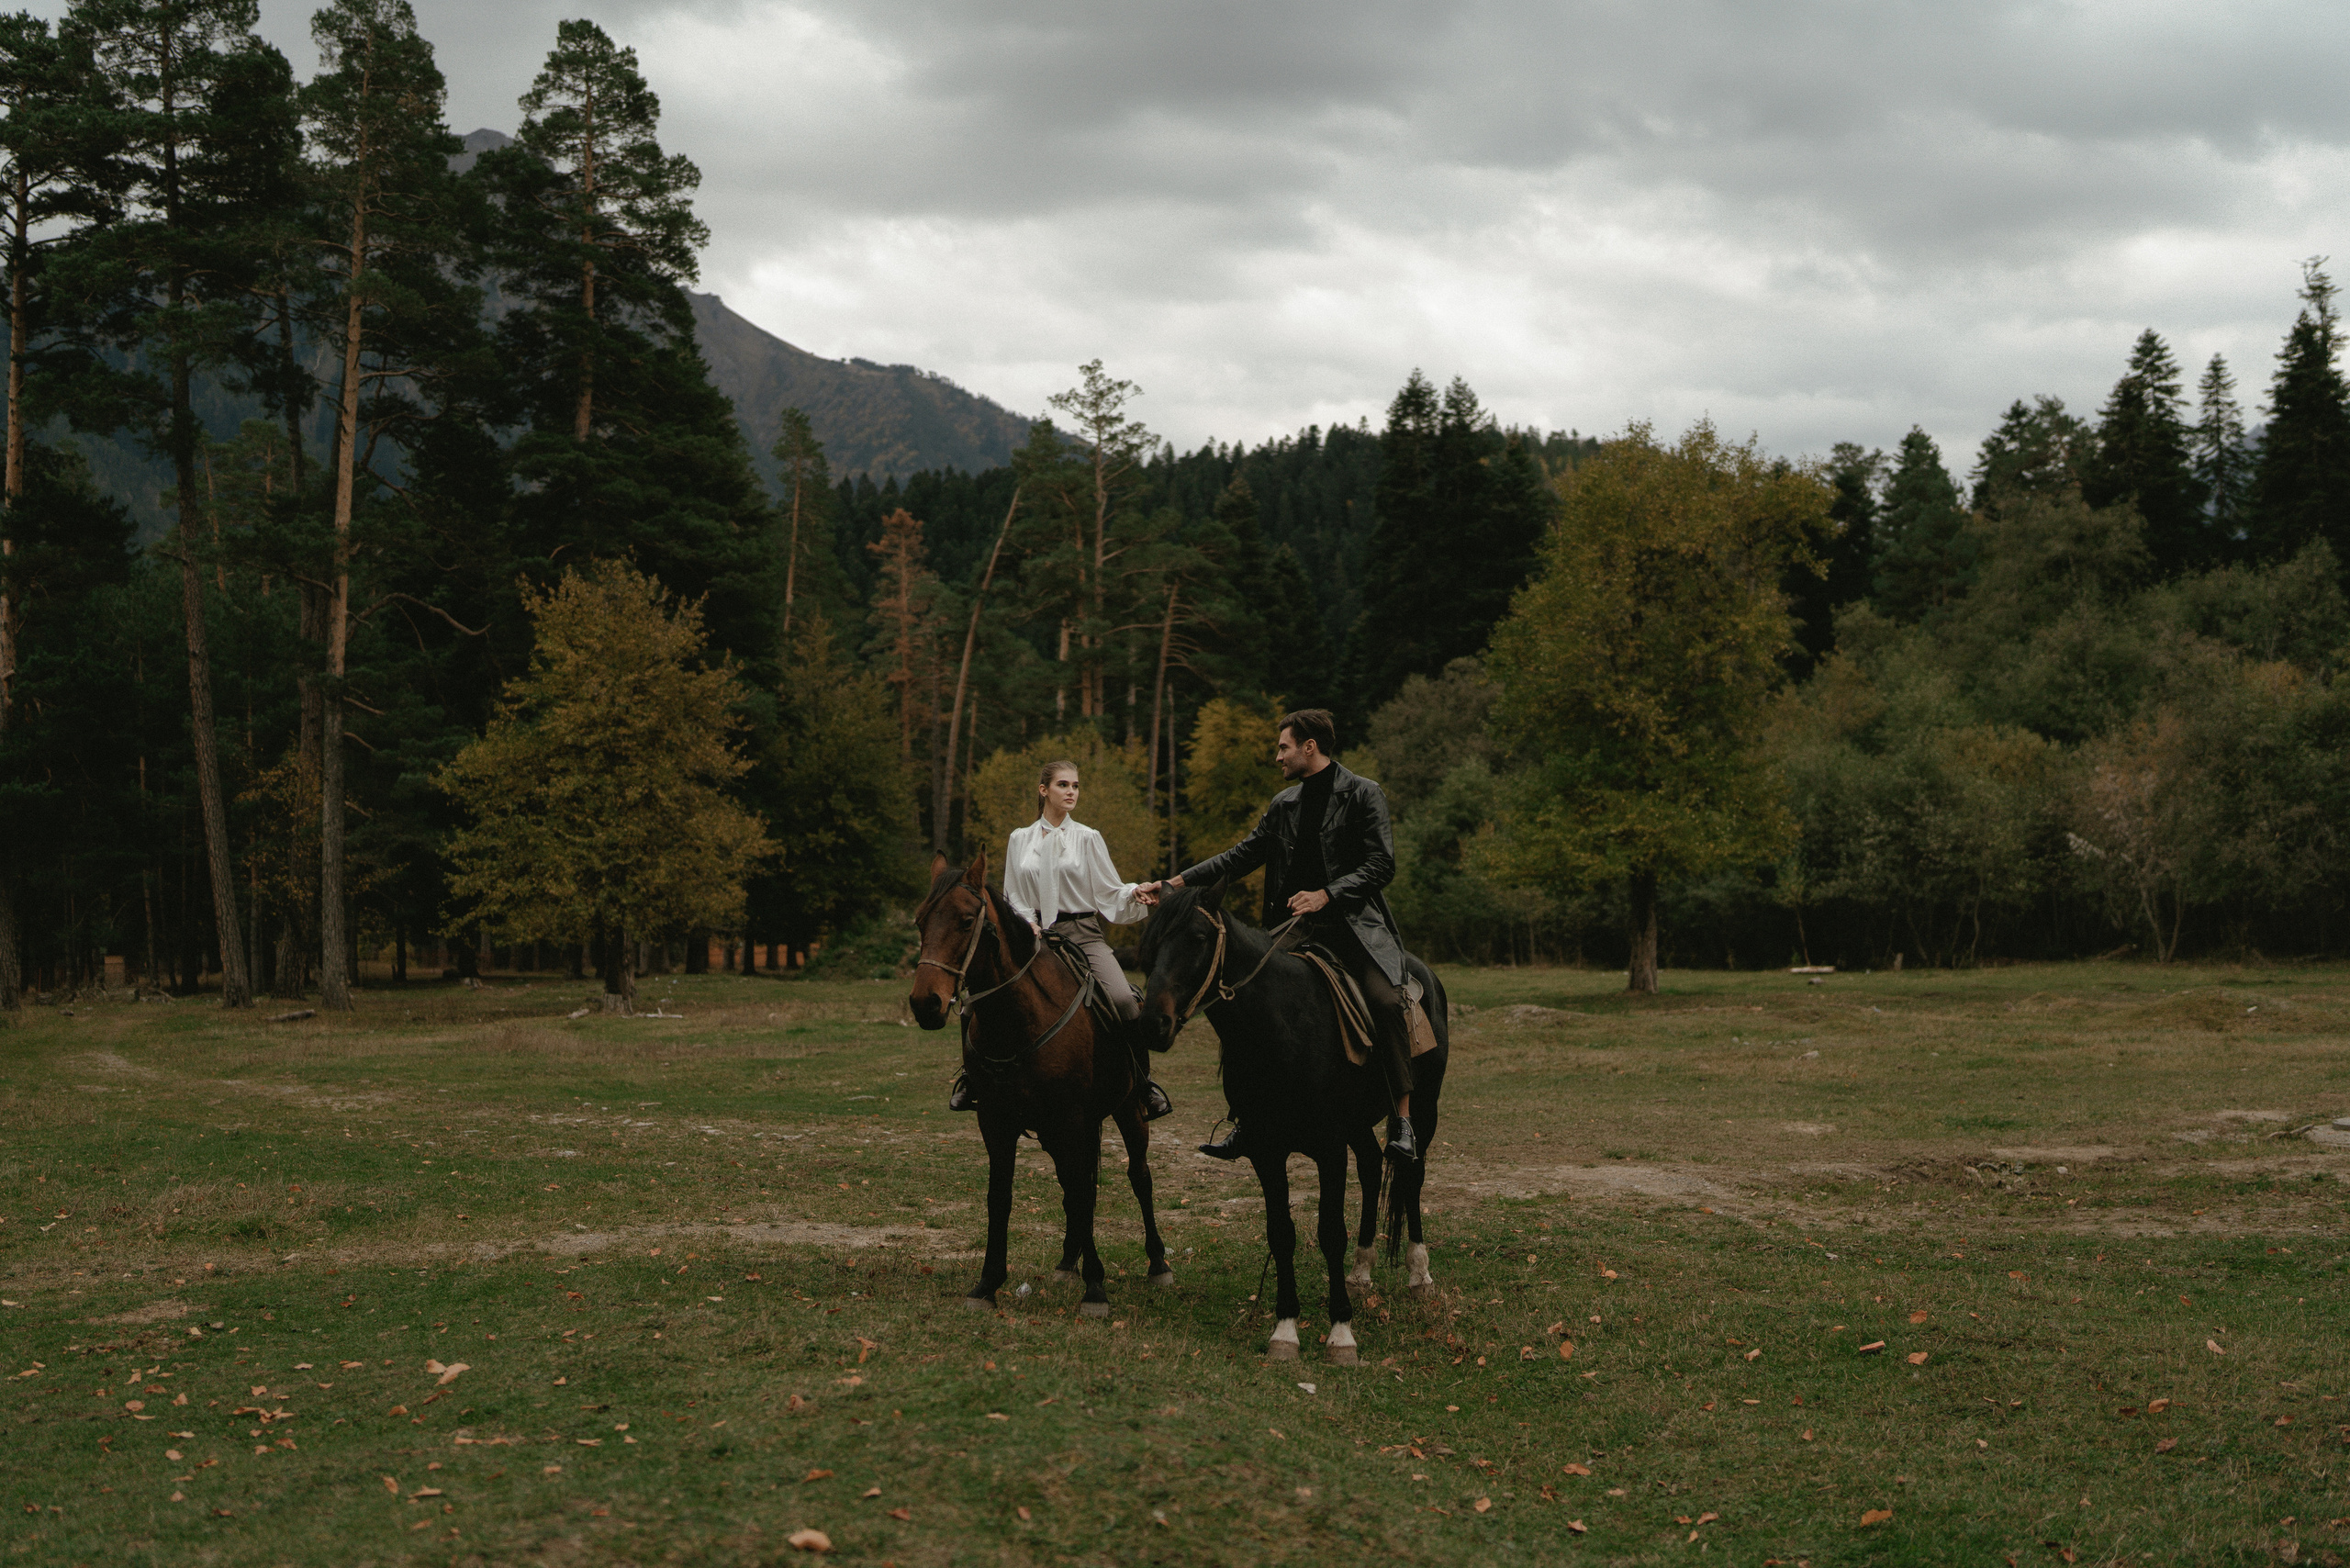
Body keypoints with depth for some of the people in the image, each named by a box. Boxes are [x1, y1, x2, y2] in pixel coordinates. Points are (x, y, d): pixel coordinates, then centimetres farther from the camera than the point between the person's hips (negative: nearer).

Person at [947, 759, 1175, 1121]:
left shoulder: (1087, 839, 6)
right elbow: (1014, 898, 15)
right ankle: (973, 1077, 12)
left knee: (1124, 1000, -26)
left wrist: (1136, 893, -18)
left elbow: (1110, 894, 2)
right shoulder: (1020, 840, 12)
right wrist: (1029, 924, -4)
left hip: (1083, 933, -2)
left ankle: (1144, 1082, -10)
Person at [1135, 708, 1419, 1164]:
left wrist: (1326, 895, -21)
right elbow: (1242, 856, 19)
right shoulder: (1284, 805, 16)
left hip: (1357, 923, -6)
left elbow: (1381, 864, -9)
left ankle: (1402, 1121, -21)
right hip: (1297, 928, 6)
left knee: (1385, 999, -29)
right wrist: (1174, 883, 12)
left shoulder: (1364, 795, -1)